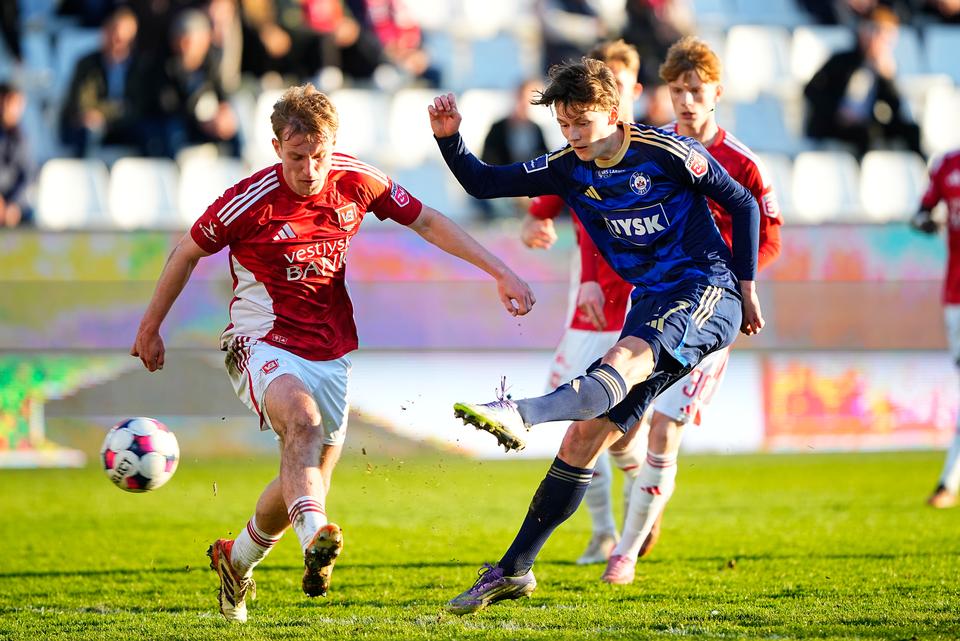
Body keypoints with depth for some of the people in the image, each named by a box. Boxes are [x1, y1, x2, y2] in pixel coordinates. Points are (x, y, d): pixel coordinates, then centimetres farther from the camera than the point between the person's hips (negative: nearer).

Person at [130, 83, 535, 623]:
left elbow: (426, 221, 9)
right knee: (302, 417, -36)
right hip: (263, 344, -5)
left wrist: (501, 271, 5)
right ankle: (316, 538, -55)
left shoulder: (356, 182, -5)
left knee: (308, 482, 8)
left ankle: (236, 559, 35)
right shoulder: (250, 201, -15)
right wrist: (151, 328, 10)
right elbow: (187, 253, 1)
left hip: (331, 353, 5)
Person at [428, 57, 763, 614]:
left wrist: (746, 288, -1)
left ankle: (519, 415, -64)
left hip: (709, 294, -6)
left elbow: (743, 205, 0)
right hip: (652, 306, 6)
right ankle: (514, 569, 0)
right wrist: (450, 138, -9)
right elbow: (482, 183, 9)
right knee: (585, 434, -2)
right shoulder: (567, 170, 5)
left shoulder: (666, 153, -10)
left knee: (626, 358, -36)